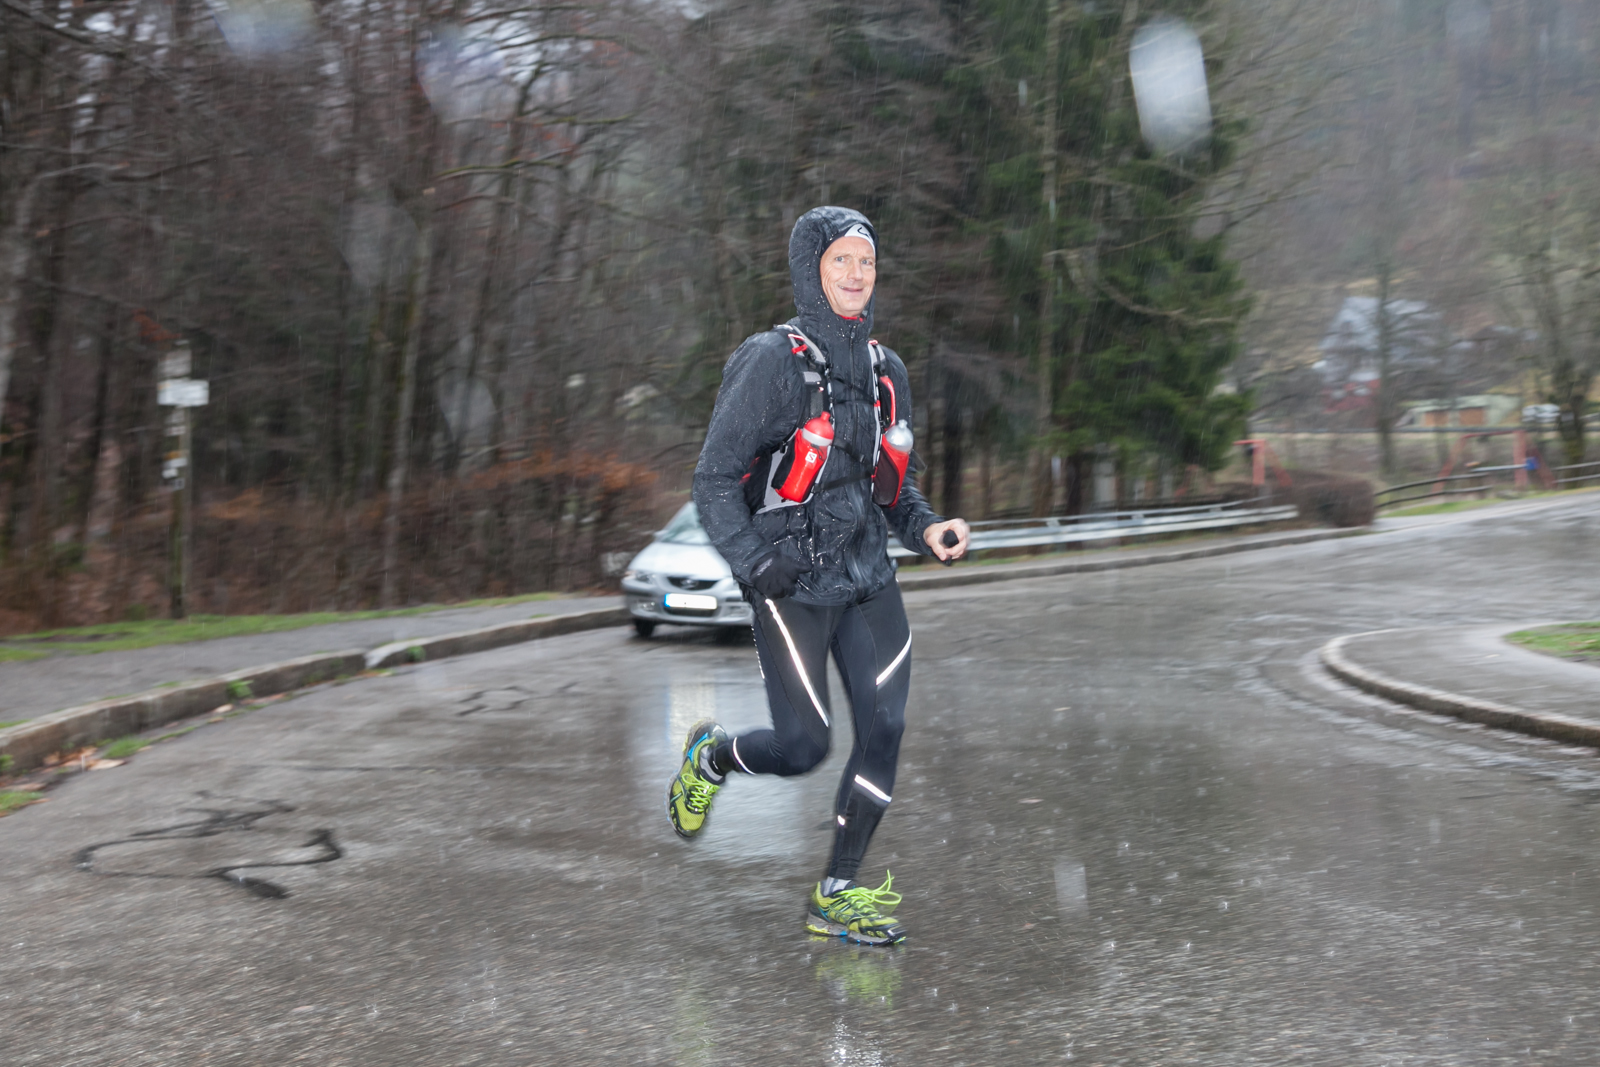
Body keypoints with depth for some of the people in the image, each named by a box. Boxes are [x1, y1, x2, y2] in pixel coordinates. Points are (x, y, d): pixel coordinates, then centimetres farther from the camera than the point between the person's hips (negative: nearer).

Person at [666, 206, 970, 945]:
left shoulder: (885, 370, 11)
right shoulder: (771, 362, -9)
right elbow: (714, 480, -9)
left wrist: (926, 528, 1)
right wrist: (753, 562, -22)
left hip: (868, 578, 6)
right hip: (792, 583, -6)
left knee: (885, 727, -5)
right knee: (803, 745, -4)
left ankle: (837, 895, 8)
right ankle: (708, 759, 30)